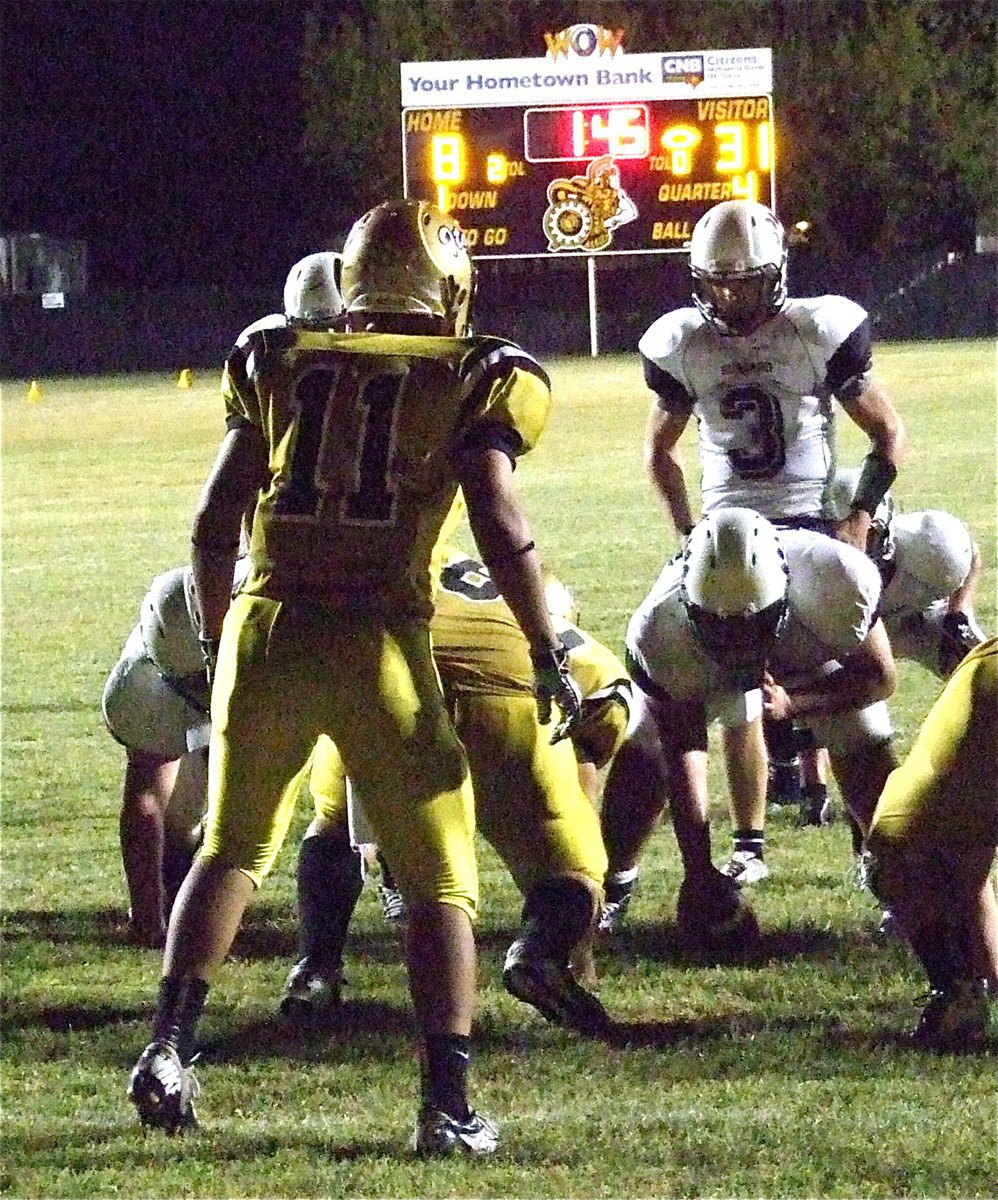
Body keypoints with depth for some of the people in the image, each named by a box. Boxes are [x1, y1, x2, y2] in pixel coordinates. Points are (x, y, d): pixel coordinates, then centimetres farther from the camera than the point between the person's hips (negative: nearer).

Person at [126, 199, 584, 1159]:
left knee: (232, 849, 22)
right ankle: (446, 1103, 0)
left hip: (265, 627, 3)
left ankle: (168, 1048, 10)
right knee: (439, 881, 8)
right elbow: (501, 530, -7)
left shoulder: (275, 365, 11)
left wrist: (214, 639, 24)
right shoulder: (471, 379, 2)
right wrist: (549, 655, 1)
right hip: (377, 640, -3)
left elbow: (213, 524, 12)